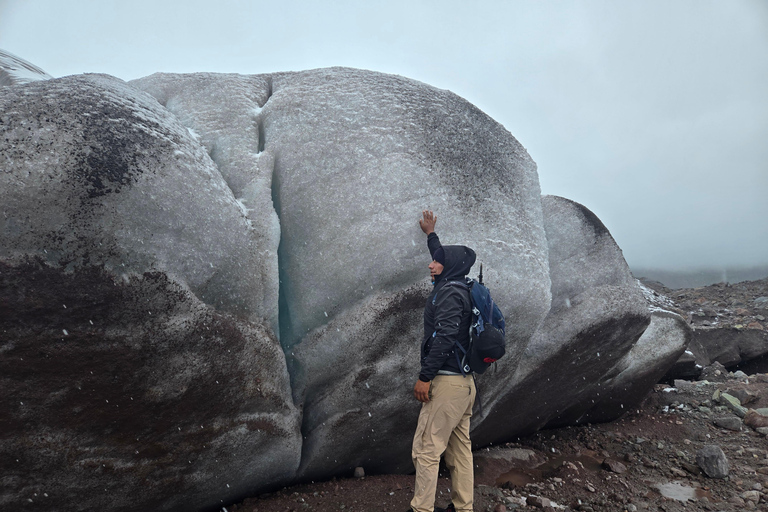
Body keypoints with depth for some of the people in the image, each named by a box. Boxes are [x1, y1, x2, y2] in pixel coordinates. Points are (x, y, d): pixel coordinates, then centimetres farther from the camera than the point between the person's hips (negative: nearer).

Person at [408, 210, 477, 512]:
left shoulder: (448, 293, -14)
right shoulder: (461, 289, 14)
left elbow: (444, 336, -24)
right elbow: (447, 258, 33)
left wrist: (425, 377, -22)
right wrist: (430, 234, 46)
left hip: (447, 382, -10)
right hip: (466, 382, 10)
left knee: (426, 449, -3)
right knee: (460, 449, 14)